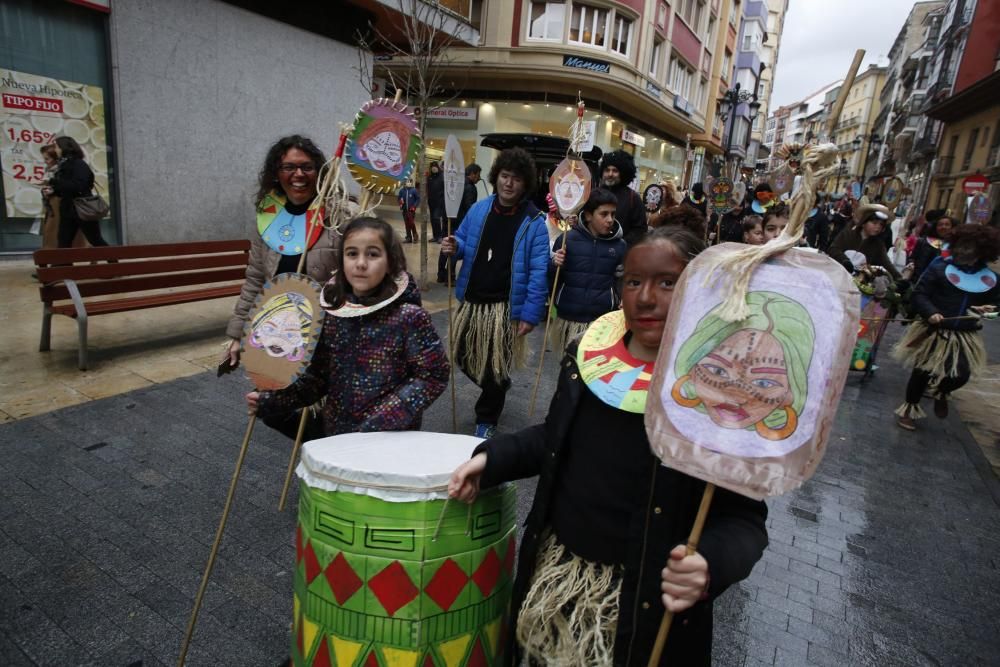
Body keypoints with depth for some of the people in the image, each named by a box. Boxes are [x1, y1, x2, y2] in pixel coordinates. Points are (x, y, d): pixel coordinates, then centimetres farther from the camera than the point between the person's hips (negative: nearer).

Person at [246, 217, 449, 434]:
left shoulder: (408, 316, -18)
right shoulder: (331, 313, -4)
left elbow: (433, 375, -16)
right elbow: (319, 376, 2)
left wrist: (384, 419, -21)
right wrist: (270, 401, -8)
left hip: (394, 438, -4)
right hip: (337, 433, 5)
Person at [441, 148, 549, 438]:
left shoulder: (534, 222, -10)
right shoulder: (478, 209, 4)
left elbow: (538, 272, -13)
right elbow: (464, 244, 17)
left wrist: (530, 314, -17)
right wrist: (454, 247, -8)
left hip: (506, 307, -5)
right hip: (471, 301, 5)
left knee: (494, 368, 5)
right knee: (464, 358, 15)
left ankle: (486, 420, 29)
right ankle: (496, 392, 45)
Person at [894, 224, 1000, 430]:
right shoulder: (940, 267, -9)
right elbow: (919, 294, -12)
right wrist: (930, 313, -28)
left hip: (965, 336, 3)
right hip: (934, 330, -3)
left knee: (961, 375, -2)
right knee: (923, 371, 4)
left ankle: (941, 393, 35)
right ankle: (909, 408, 25)